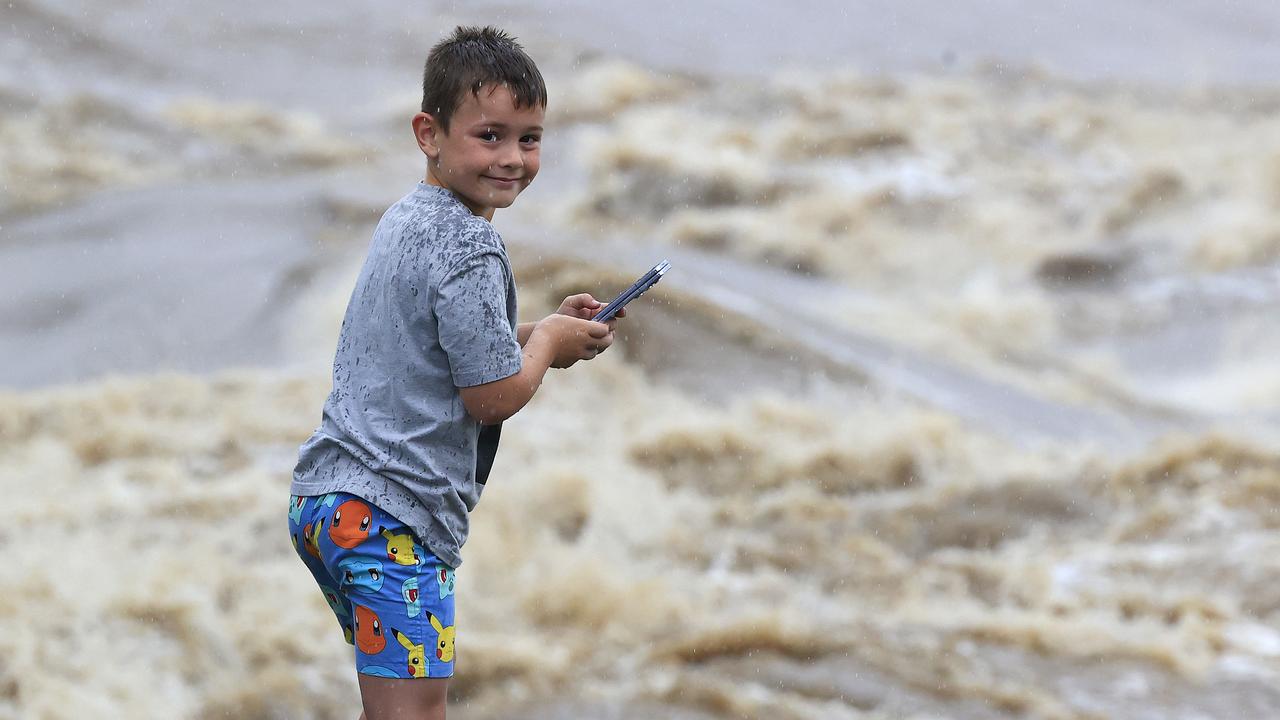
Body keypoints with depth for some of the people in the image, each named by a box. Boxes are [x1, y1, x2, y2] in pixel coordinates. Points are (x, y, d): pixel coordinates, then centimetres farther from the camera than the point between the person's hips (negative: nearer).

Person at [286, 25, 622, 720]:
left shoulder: (404, 220, 14)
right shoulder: (469, 251, -15)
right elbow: (493, 396, -14)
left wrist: (538, 333, 14)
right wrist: (547, 342, 4)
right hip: (393, 516, -10)